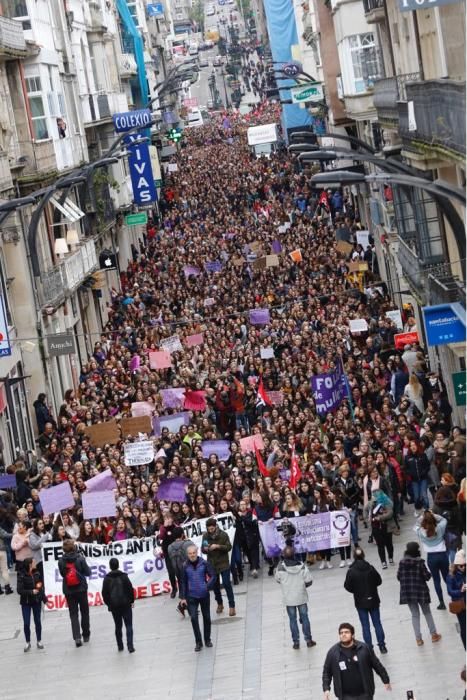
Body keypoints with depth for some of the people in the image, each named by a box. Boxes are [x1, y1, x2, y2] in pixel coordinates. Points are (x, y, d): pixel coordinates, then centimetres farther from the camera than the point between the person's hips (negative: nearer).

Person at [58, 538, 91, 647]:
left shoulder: (61, 561, -9)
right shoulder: (80, 558, -13)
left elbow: (62, 574, 2)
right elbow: (88, 572, -7)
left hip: (68, 591, 1)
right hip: (81, 589, -1)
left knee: (73, 614, 5)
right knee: (84, 612, 17)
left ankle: (77, 637, -9)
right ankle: (86, 635, 25)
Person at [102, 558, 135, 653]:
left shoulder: (107, 578, -2)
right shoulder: (123, 576, -6)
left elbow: (104, 593, 0)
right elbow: (130, 589, -5)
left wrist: (108, 603, 13)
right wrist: (132, 601, 8)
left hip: (114, 606, 2)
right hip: (125, 604, -2)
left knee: (118, 626, 14)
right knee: (129, 625, 0)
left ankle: (120, 646, 17)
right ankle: (130, 646, -11)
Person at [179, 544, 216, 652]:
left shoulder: (204, 563, -8)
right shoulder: (185, 566, -3)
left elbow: (213, 576, -4)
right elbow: (184, 582, 3)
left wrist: (208, 586, -17)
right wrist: (183, 597, 3)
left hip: (204, 595, 0)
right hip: (191, 597, 0)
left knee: (206, 617, 12)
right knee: (193, 618, -10)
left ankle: (207, 639, 30)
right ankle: (198, 642, 0)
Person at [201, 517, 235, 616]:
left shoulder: (223, 535, -9)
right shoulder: (205, 536, -1)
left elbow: (229, 547, -9)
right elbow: (202, 549, 7)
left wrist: (218, 546, -23)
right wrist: (205, 549, -17)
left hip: (223, 564, -3)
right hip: (212, 564, 3)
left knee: (227, 584, -5)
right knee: (215, 585, 11)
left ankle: (232, 606, 1)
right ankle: (219, 604, 28)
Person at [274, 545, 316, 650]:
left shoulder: (280, 568, -19)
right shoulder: (302, 566, -17)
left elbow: (277, 579, -1)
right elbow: (308, 581, -10)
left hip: (288, 599, 0)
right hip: (301, 597, 0)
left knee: (292, 619, 12)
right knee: (304, 617, 15)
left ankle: (296, 642, 16)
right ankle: (308, 640, 21)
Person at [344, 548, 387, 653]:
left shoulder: (351, 571, -15)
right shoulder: (370, 568, -11)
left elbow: (347, 586, -8)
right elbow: (379, 581, -1)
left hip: (360, 602, -1)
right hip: (373, 600, 1)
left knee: (365, 625, 7)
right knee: (377, 623, 12)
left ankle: (369, 647, 8)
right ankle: (382, 645, 15)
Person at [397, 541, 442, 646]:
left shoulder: (402, 562, -6)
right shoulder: (420, 562, -14)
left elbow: (399, 577, 0)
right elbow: (427, 576, -12)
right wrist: (428, 574, 10)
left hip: (407, 592, 2)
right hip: (421, 591, -2)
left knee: (415, 615, 11)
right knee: (427, 612, 16)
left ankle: (418, 638, 9)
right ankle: (434, 634, 20)